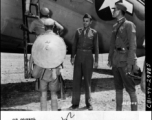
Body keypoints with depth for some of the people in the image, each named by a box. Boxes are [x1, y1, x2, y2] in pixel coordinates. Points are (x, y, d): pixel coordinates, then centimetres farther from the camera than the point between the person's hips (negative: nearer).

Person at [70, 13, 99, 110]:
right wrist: (72, 57, 2)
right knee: (76, 80, 1)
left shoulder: (94, 33, 3)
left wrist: (96, 61, -1)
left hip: (88, 57, -2)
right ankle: (75, 103, 8)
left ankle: (88, 103, 16)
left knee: (87, 80, 4)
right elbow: (74, 45, 8)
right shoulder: (78, 31, 8)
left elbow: (96, 47, 3)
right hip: (78, 56, 2)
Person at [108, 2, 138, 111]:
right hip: (116, 59, 8)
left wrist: (130, 63, -20)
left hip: (125, 59, -8)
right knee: (118, 87, 10)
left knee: (130, 88, -4)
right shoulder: (115, 26, 17)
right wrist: (110, 59, 14)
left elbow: (133, 44, -14)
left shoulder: (129, 25, -8)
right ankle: (118, 111, 19)